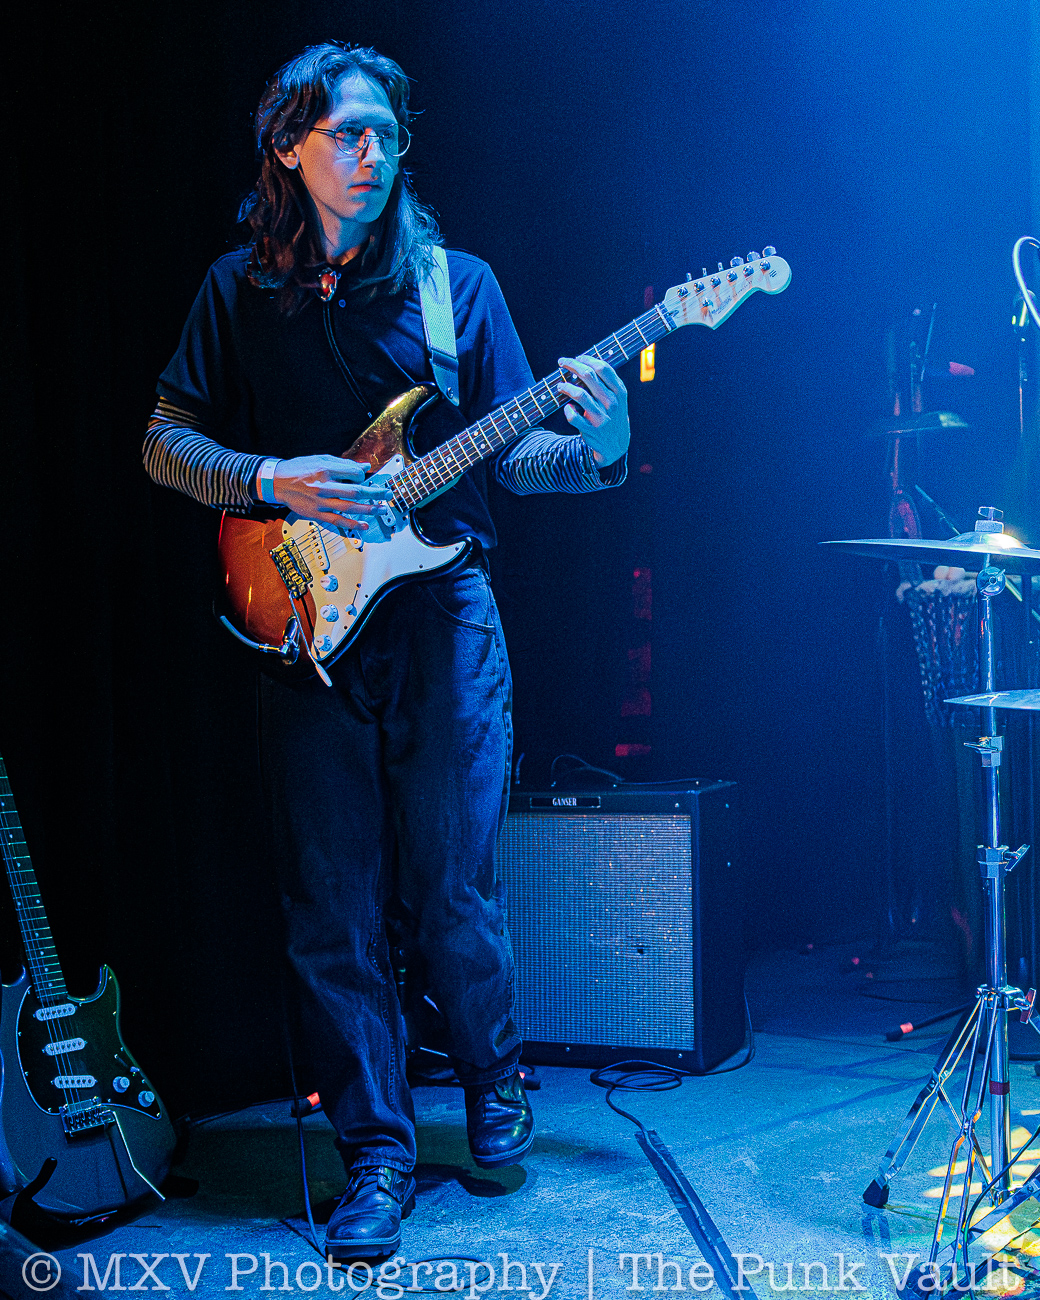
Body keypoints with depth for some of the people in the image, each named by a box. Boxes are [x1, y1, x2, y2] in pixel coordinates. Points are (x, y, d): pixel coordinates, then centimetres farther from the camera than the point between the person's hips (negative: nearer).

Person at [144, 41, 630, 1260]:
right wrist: (276, 483, -10)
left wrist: (591, 446, -17)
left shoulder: (458, 283, 6)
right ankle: (376, 1150, 17)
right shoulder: (239, 290, 8)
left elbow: (508, 451, 4)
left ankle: (493, 1086, 31)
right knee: (333, 907, 3)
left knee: (452, 890, 4)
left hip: (441, 612, -1)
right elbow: (164, 441, 8)